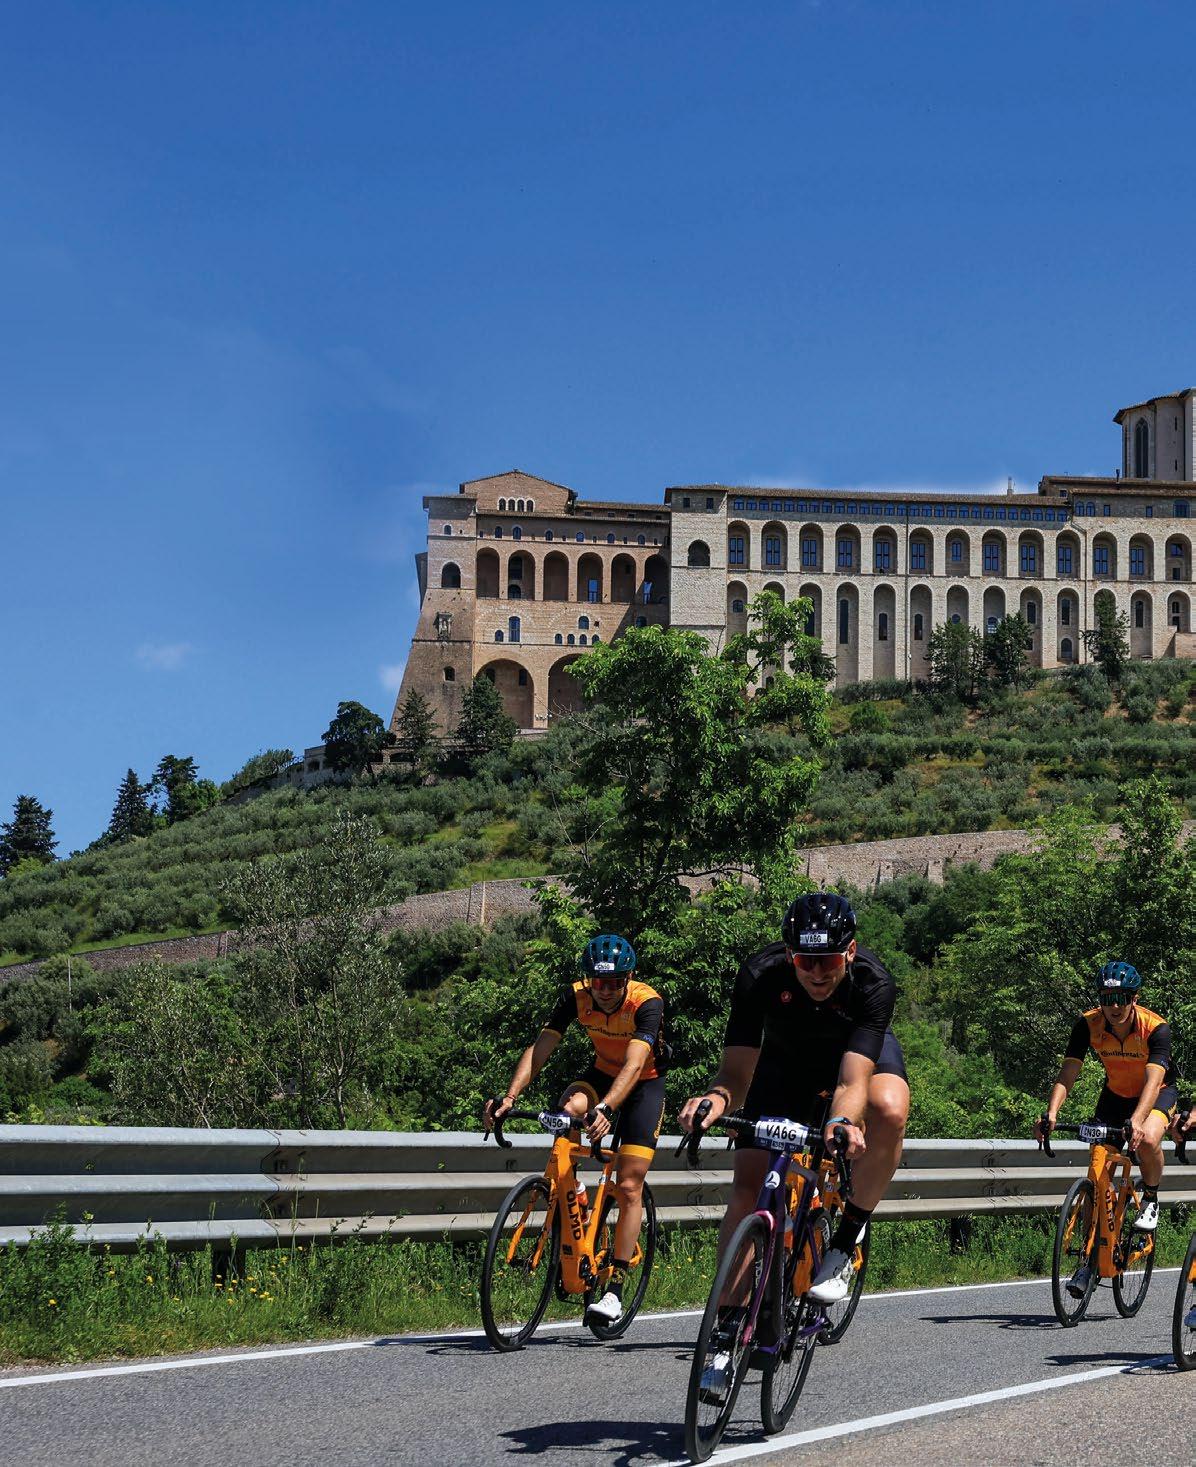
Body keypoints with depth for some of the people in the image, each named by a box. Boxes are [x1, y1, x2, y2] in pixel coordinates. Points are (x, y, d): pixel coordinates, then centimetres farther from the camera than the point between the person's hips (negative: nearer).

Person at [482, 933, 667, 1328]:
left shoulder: (647, 1003, -31)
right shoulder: (577, 997, -20)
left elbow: (635, 1064, -43)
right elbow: (540, 1048, -27)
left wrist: (606, 1108, -60)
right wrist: (509, 1097, -41)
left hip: (645, 1084, -3)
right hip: (603, 1074, 3)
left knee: (628, 1188, -11)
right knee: (571, 1107, -33)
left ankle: (614, 1291, -7)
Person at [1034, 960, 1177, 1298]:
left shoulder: (1155, 1028, -30)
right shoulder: (1088, 1024, -22)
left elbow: (1153, 1080, -41)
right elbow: (1068, 1072, -26)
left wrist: (1137, 1121, -58)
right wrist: (1051, 1113, -43)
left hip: (1157, 1093, -3)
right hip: (1115, 1094, 3)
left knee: (1147, 1140, -35)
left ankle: (1151, 1199, -4)